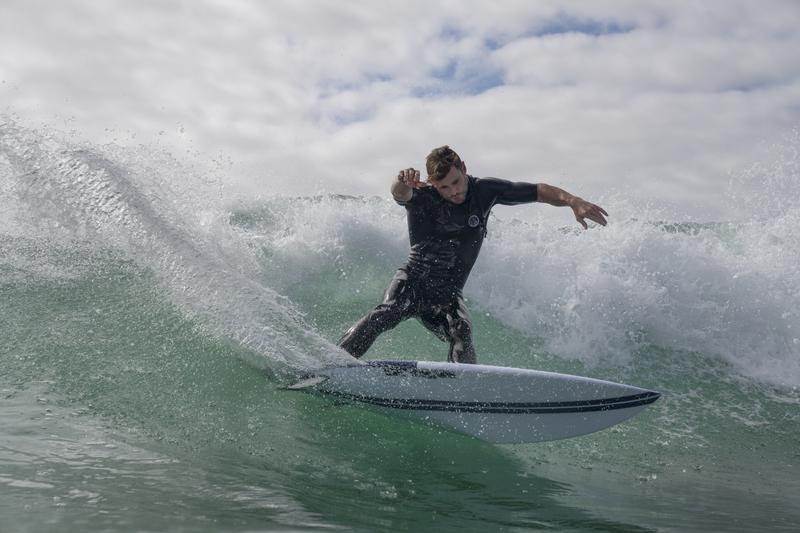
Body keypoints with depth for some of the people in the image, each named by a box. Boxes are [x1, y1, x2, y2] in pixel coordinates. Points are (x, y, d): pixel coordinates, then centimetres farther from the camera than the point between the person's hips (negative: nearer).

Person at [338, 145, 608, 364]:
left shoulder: (484, 190, 0)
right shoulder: (422, 197, -8)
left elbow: (539, 191, 2)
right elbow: (400, 194, -32)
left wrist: (574, 201, -16)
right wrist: (402, 183, -58)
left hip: (446, 294, 2)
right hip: (413, 279, -2)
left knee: (461, 332, -28)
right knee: (386, 314, -30)